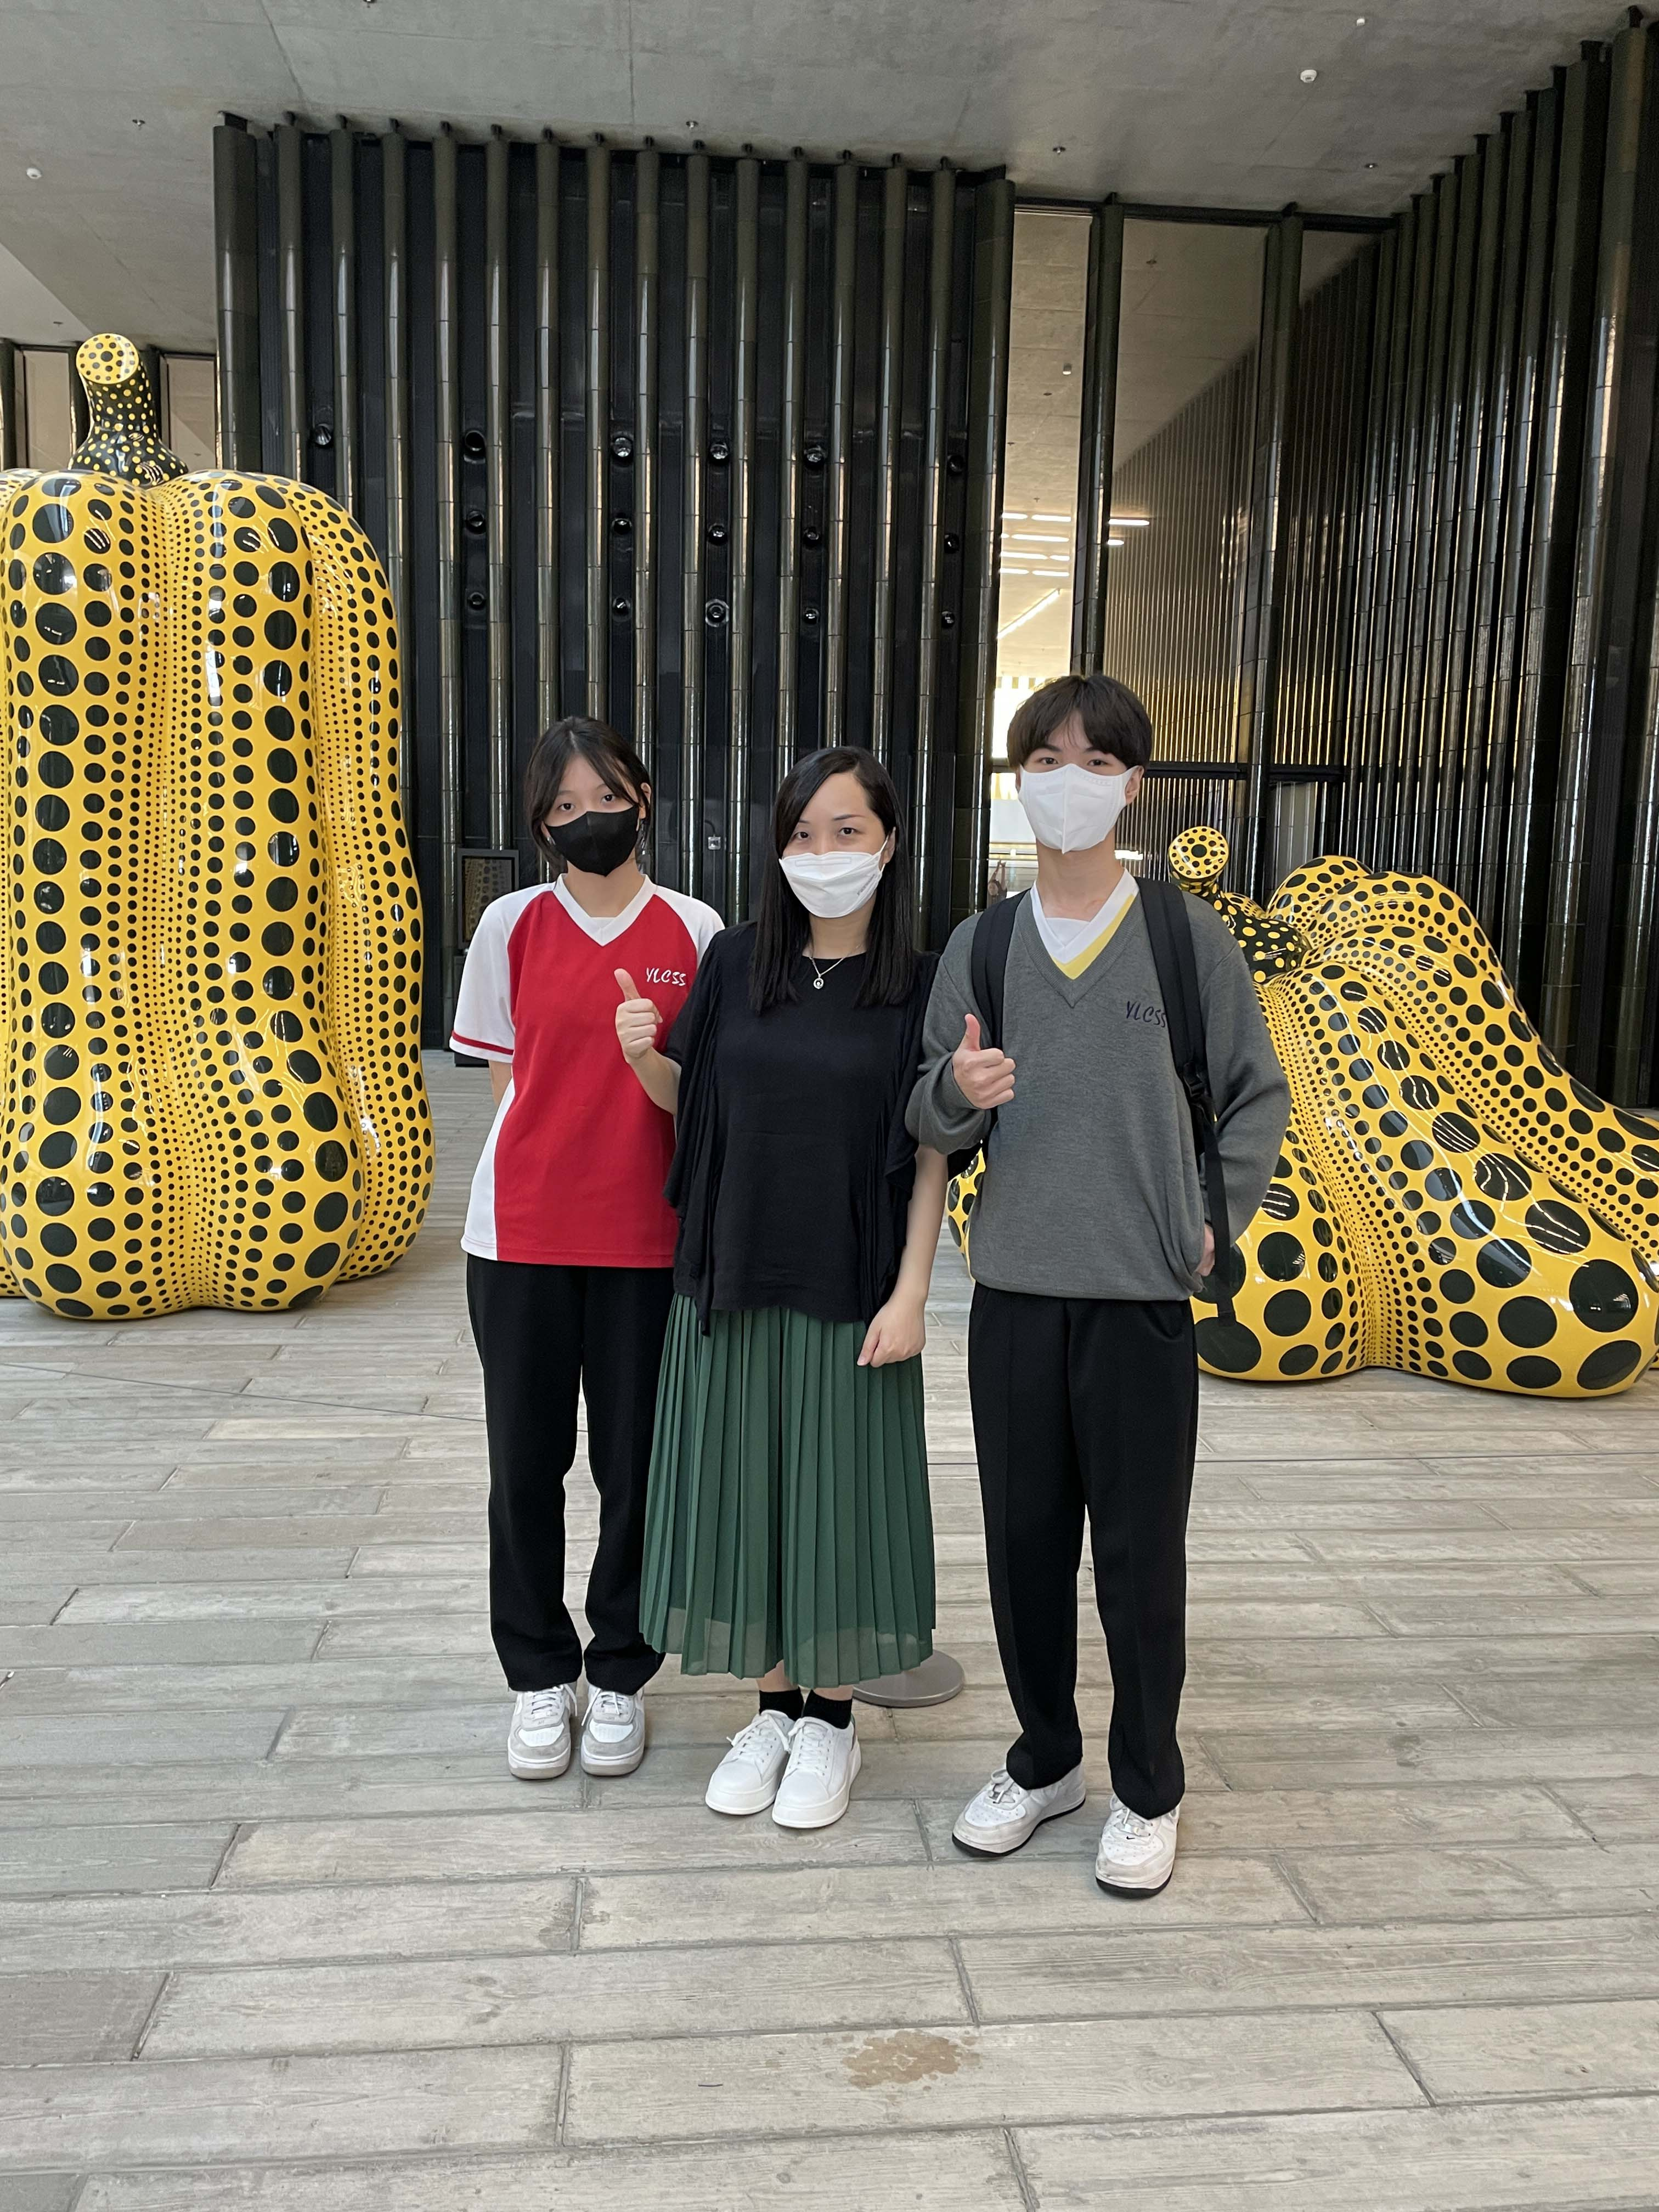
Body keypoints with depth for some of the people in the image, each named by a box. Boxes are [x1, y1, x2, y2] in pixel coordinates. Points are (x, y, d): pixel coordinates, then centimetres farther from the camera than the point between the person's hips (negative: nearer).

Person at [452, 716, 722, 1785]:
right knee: (526, 1459, 9)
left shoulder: (696, 930, 1)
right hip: (521, 1232, 1)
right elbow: (508, 1078, 9)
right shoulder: (513, 924, 3)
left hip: (648, 1236, -1)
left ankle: (620, 1675, 27)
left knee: (635, 1462, 7)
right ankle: (539, 1676, 28)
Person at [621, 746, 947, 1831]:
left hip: (849, 1293, -3)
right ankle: (774, 1708, 28)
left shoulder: (919, 986, -5)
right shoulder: (735, 962, 3)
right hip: (731, 1281, 3)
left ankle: (831, 1721, 26)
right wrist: (644, 1058, -9)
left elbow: (932, 1152, -5)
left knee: (836, 1491, 6)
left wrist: (910, 1292, -10)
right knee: (743, 1490, 10)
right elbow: (693, 1099, 12)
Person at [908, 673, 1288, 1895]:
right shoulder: (979, 947, 5)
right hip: (1014, 1292, 3)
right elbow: (930, 1121, 7)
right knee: (1025, 1541, 13)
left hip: (1144, 1298, -2)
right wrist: (957, 1090, -15)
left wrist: (1212, 1220, 0)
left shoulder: (1192, 937, -2)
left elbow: (1258, 1095, 8)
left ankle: (1149, 1788, 28)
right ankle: (1045, 1759, 34)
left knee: (1139, 1554, 6)